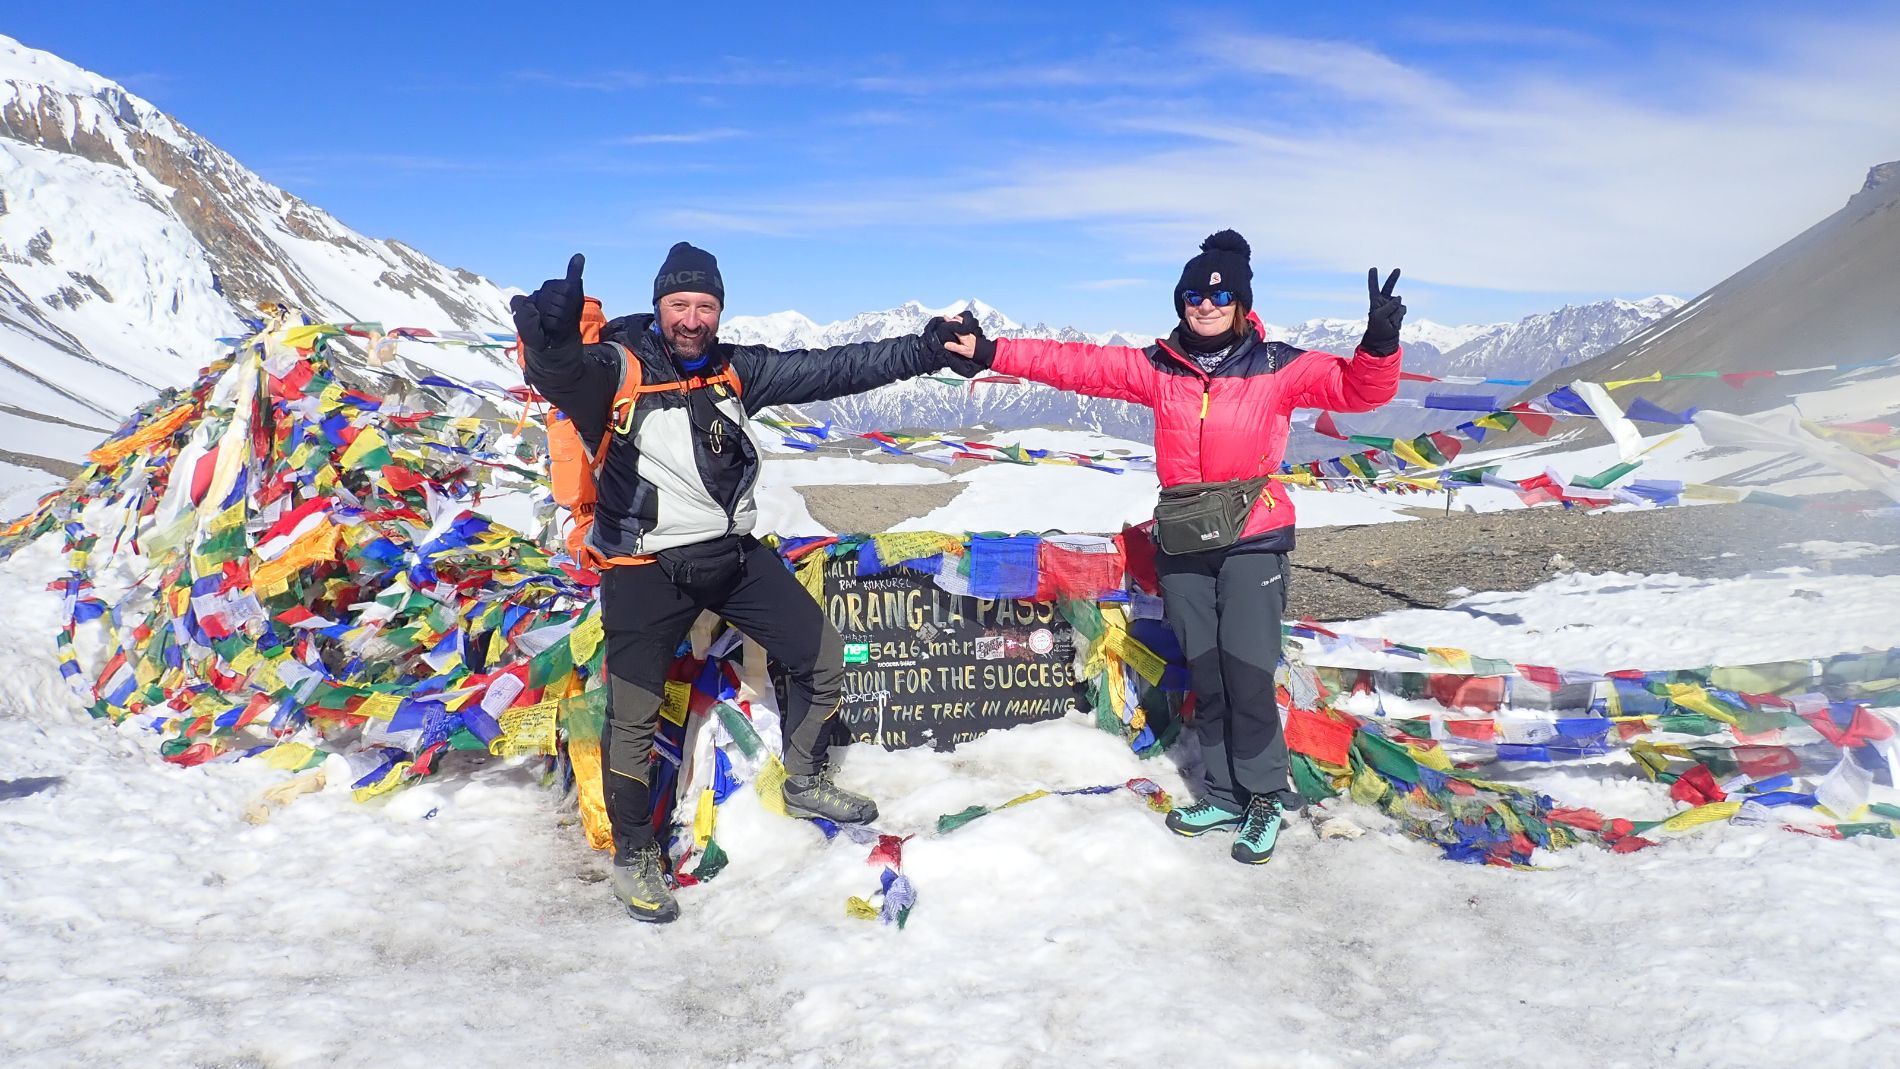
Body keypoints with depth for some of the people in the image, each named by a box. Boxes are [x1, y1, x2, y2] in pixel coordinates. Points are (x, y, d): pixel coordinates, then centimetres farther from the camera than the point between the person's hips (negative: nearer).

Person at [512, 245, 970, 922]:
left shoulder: (734, 371, 2)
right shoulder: (618, 367, -13)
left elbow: (827, 370, 0)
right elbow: (563, 376, -35)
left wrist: (922, 351, -6)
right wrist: (550, 340, -60)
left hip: (734, 555, 5)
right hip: (648, 569, -5)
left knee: (823, 659, 10)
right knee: (633, 718, 0)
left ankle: (805, 784, 36)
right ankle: (633, 855, 25)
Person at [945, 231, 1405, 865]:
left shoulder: (1278, 369, -3)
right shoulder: (1157, 368, 4)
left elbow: (1357, 389, -9)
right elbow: (1076, 364, 3)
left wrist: (1379, 345, -30)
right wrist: (992, 353, -2)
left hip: (1253, 539, -3)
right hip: (1182, 544, 4)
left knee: (1247, 674, -10)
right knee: (1205, 677, 9)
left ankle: (1266, 797, 10)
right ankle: (1227, 798, 23)